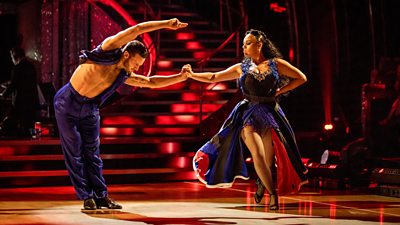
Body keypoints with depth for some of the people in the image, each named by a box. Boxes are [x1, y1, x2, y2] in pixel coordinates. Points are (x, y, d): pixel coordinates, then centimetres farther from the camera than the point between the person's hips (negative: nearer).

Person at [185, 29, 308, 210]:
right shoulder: (241, 68, 10)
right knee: (258, 154, -21)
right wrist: (192, 75, -4)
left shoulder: (276, 64, 6)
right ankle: (272, 192, -8)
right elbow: (214, 77, 9)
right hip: (248, 114, 0)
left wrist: (279, 91, 2)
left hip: (270, 114, 0)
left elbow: (301, 78, 9)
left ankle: (262, 185, 29)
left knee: (269, 161, -2)